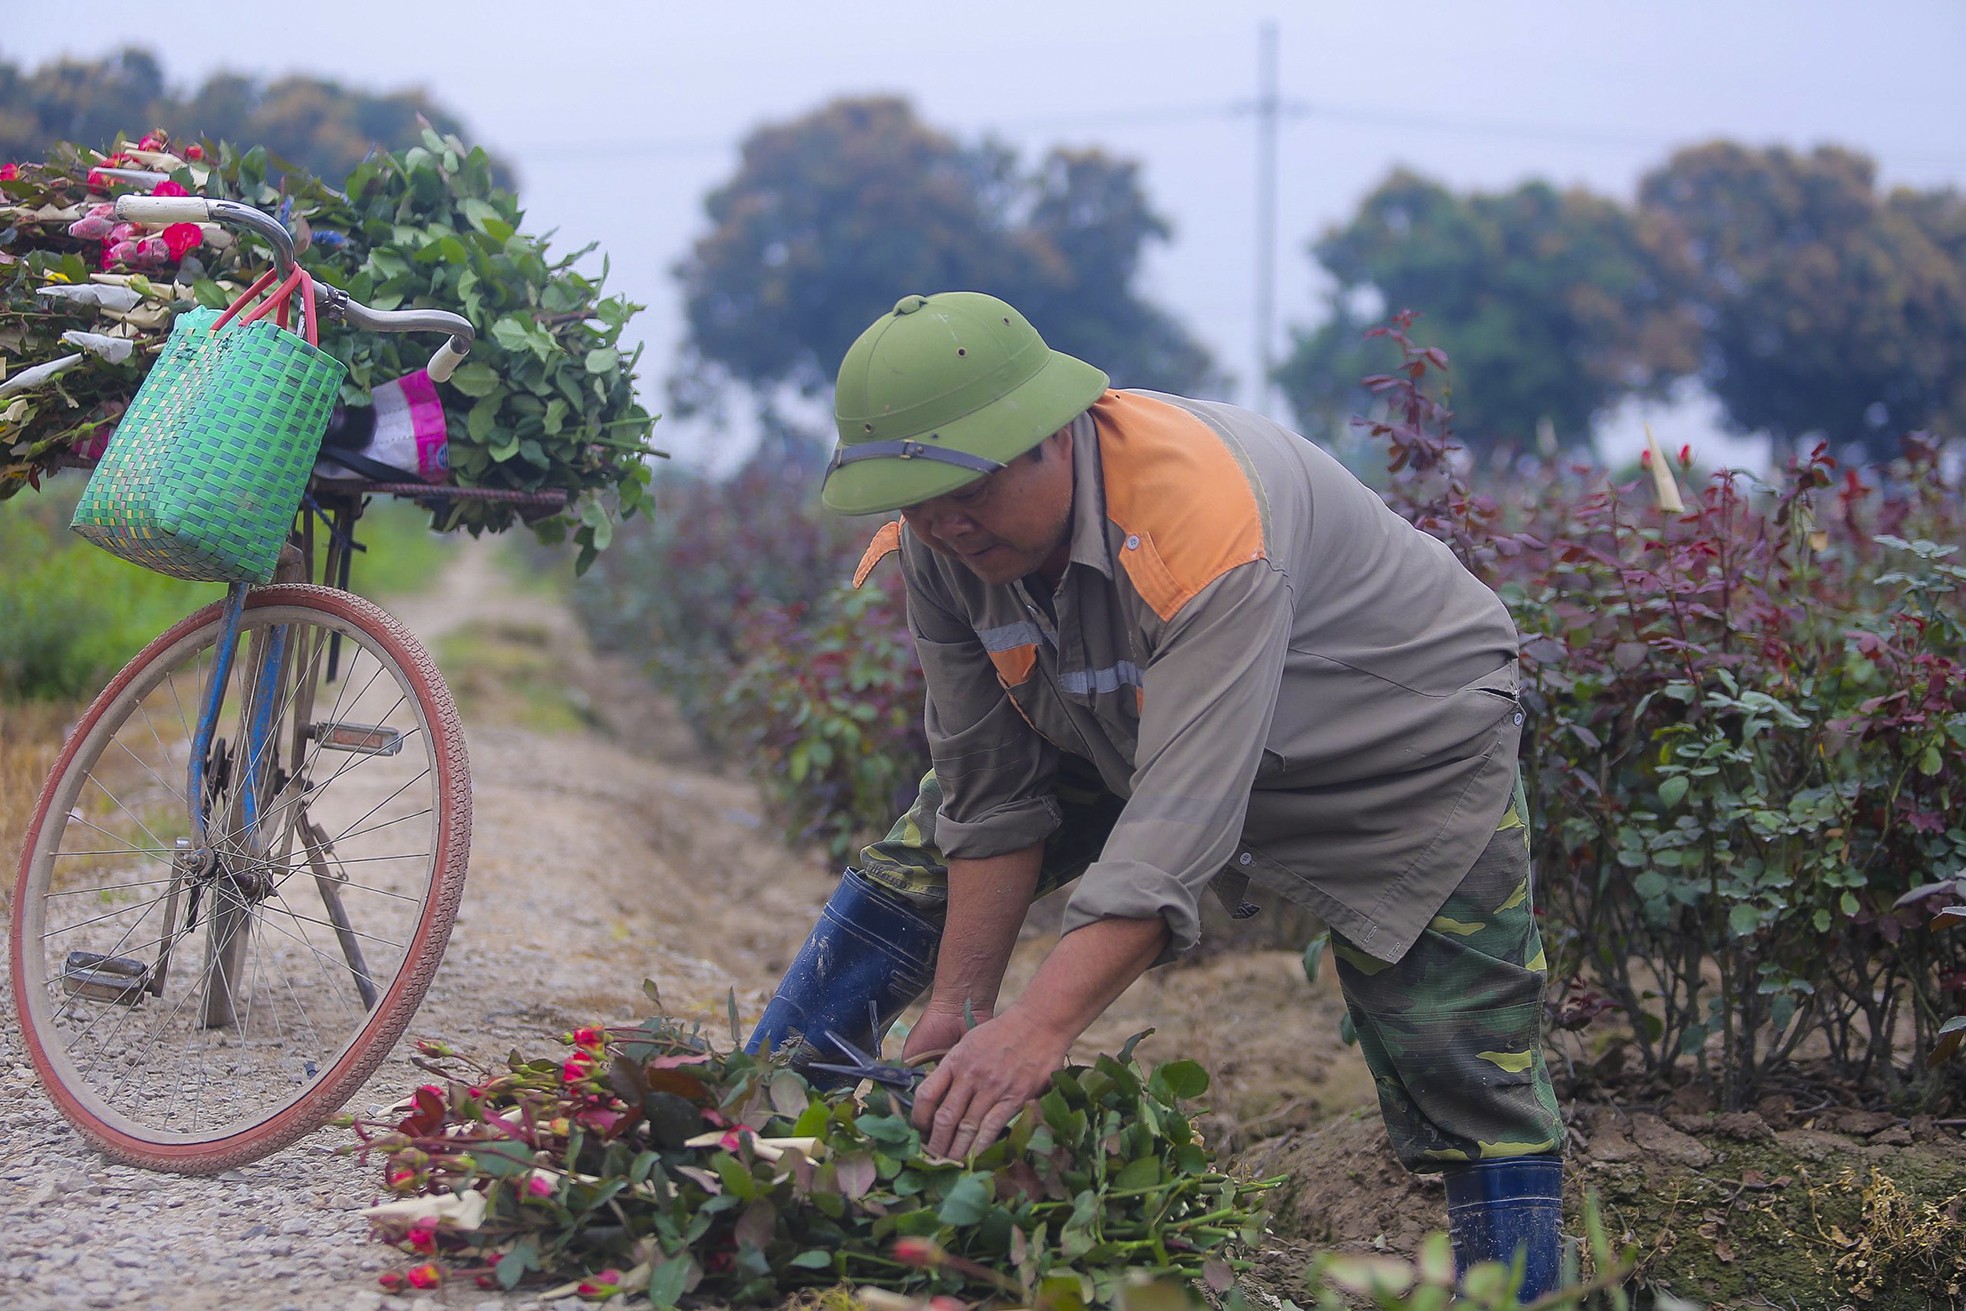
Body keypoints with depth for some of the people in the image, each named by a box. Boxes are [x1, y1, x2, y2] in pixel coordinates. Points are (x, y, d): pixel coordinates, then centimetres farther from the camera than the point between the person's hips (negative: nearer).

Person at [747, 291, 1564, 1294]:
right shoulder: (940, 539, -19)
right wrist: (960, 1005, -13)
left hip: (1405, 741, -6)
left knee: (1465, 1079, -14)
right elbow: (993, 792, -11)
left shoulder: (1201, 513, -41)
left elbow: (1187, 815, -47)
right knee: (916, 865, 4)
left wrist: (1041, 1024, -54)